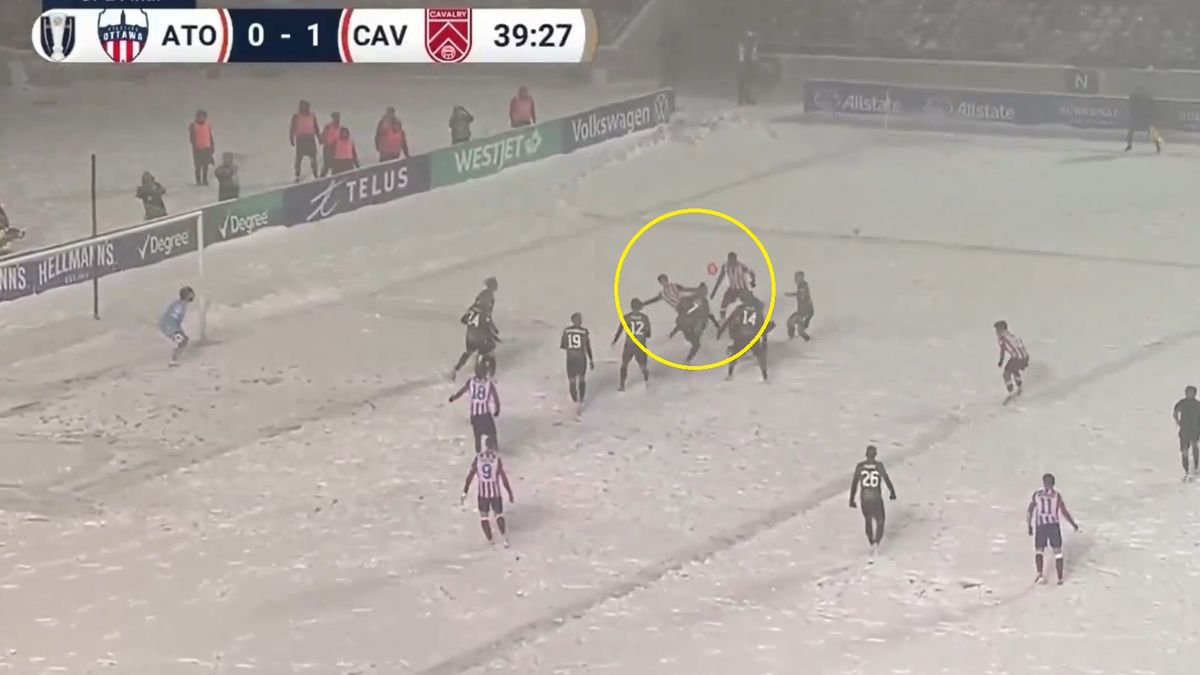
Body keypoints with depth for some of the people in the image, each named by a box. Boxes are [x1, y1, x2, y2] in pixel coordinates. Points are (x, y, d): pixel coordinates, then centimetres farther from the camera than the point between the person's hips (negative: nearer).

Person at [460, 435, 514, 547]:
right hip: (495, 492, -1)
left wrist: (464, 493, 2)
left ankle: (489, 540, 22)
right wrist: (510, 494, -1)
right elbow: (504, 478, -11)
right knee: (499, 515, 19)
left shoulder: (477, 459, -8)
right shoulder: (497, 459, -14)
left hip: (482, 493, 1)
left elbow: (470, 477, -5)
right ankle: (504, 539, 13)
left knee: (483, 516, 19)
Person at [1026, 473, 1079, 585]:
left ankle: (1040, 574, -6)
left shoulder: (1036, 495, 6)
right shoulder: (1056, 495, -1)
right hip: (1053, 525, -1)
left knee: (1039, 550, 16)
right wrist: (1074, 524, 7)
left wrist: (1029, 526, 15)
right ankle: (1060, 578, 9)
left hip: (1040, 526, 1)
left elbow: (1029, 511, 5)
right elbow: (1064, 512, -5)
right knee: (1058, 552, 13)